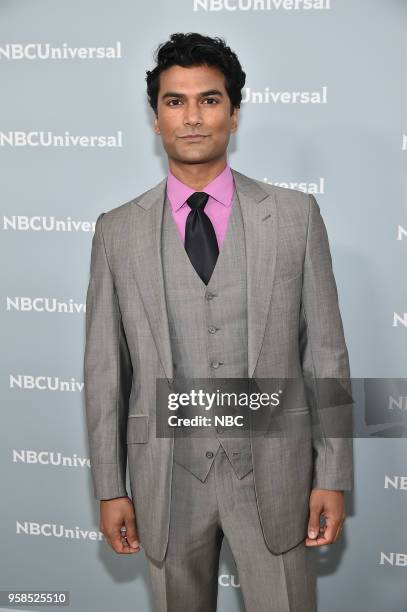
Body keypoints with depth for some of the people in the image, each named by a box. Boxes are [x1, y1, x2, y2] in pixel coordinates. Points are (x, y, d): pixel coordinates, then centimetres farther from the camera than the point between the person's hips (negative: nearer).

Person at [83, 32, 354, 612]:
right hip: (166, 477, 1)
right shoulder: (117, 231, 1)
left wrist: (333, 477, -2)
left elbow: (326, 351, -1)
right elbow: (105, 368, 2)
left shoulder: (296, 215, -1)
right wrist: (109, 488, 2)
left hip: (273, 471, 0)